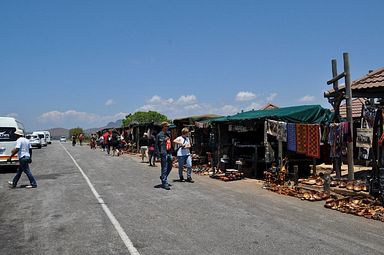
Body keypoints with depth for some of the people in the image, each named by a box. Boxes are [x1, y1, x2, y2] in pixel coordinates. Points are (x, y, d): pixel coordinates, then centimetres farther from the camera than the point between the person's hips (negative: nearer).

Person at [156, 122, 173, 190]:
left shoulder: (168, 134, 14)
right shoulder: (159, 135, -6)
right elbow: (157, 145, -7)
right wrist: (158, 154, -12)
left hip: (169, 153, 7)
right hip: (164, 154, -7)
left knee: (170, 167, 16)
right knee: (164, 168, -4)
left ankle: (163, 177, 37)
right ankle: (165, 183, 3)